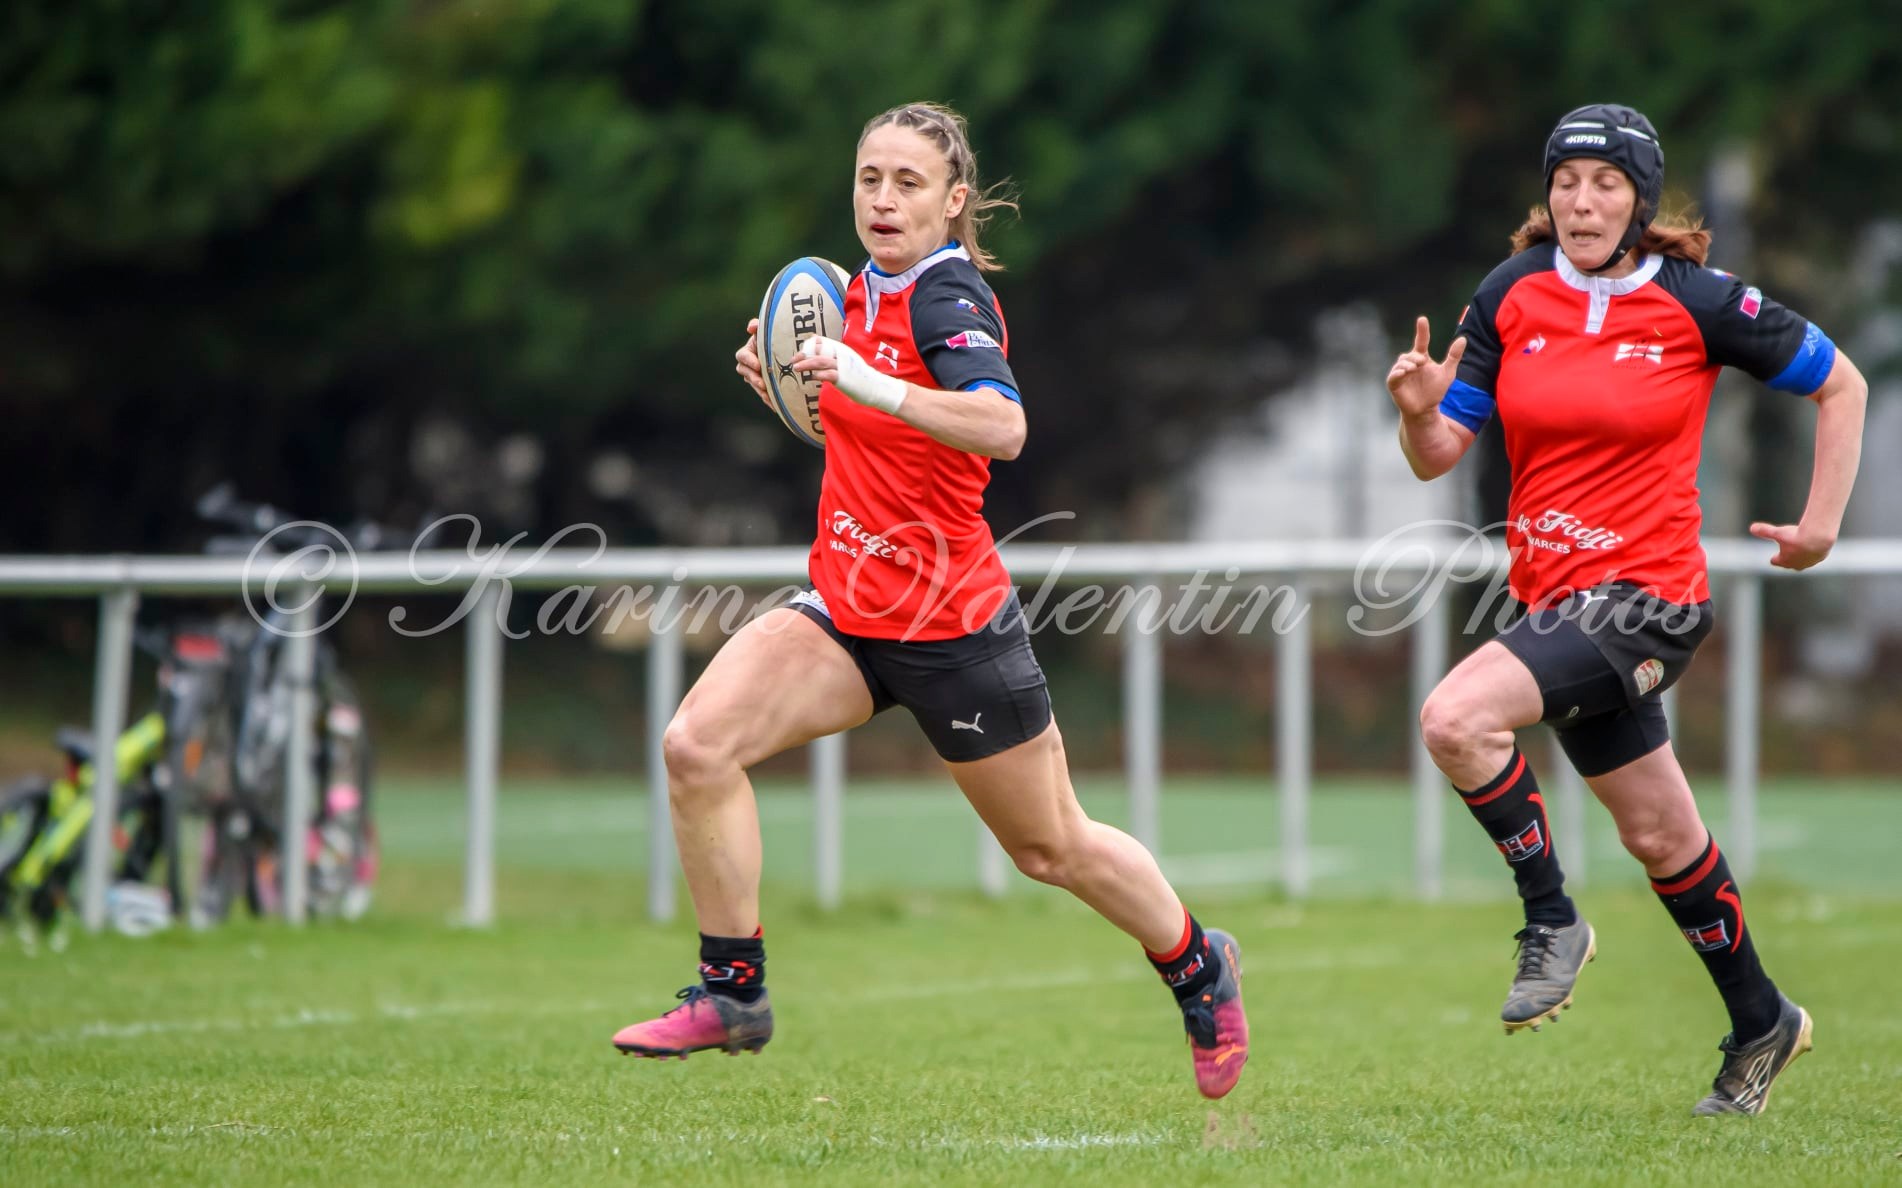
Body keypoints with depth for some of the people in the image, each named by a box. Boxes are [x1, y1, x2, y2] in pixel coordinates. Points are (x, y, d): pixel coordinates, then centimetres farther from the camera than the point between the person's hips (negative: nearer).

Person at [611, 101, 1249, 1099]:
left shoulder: (949, 298, -18)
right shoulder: (869, 291, 7)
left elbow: (1002, 427, -36)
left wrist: (872, 384, -43)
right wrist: (794, 385, 7)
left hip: (950, 625, -7)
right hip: (847, 611, 7)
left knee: (1053, 848, 10)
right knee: (697, 745, -16)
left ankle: (1197, 967, 37)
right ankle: (732, 995, -6)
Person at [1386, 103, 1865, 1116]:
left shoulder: (1698, 302, -9)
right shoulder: (1510, 297, 2)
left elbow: (1840, 384, 4)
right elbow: (1438, 455, 4)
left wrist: (1821, 525, 0)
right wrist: (1419, 412, -18)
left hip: (1647, 590, -6)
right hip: (1556, 595, 6)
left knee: (1456, 719, -25)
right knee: (1659, 834, 15)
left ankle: (1552, 921, -7)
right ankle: (1761, 1023, 33)